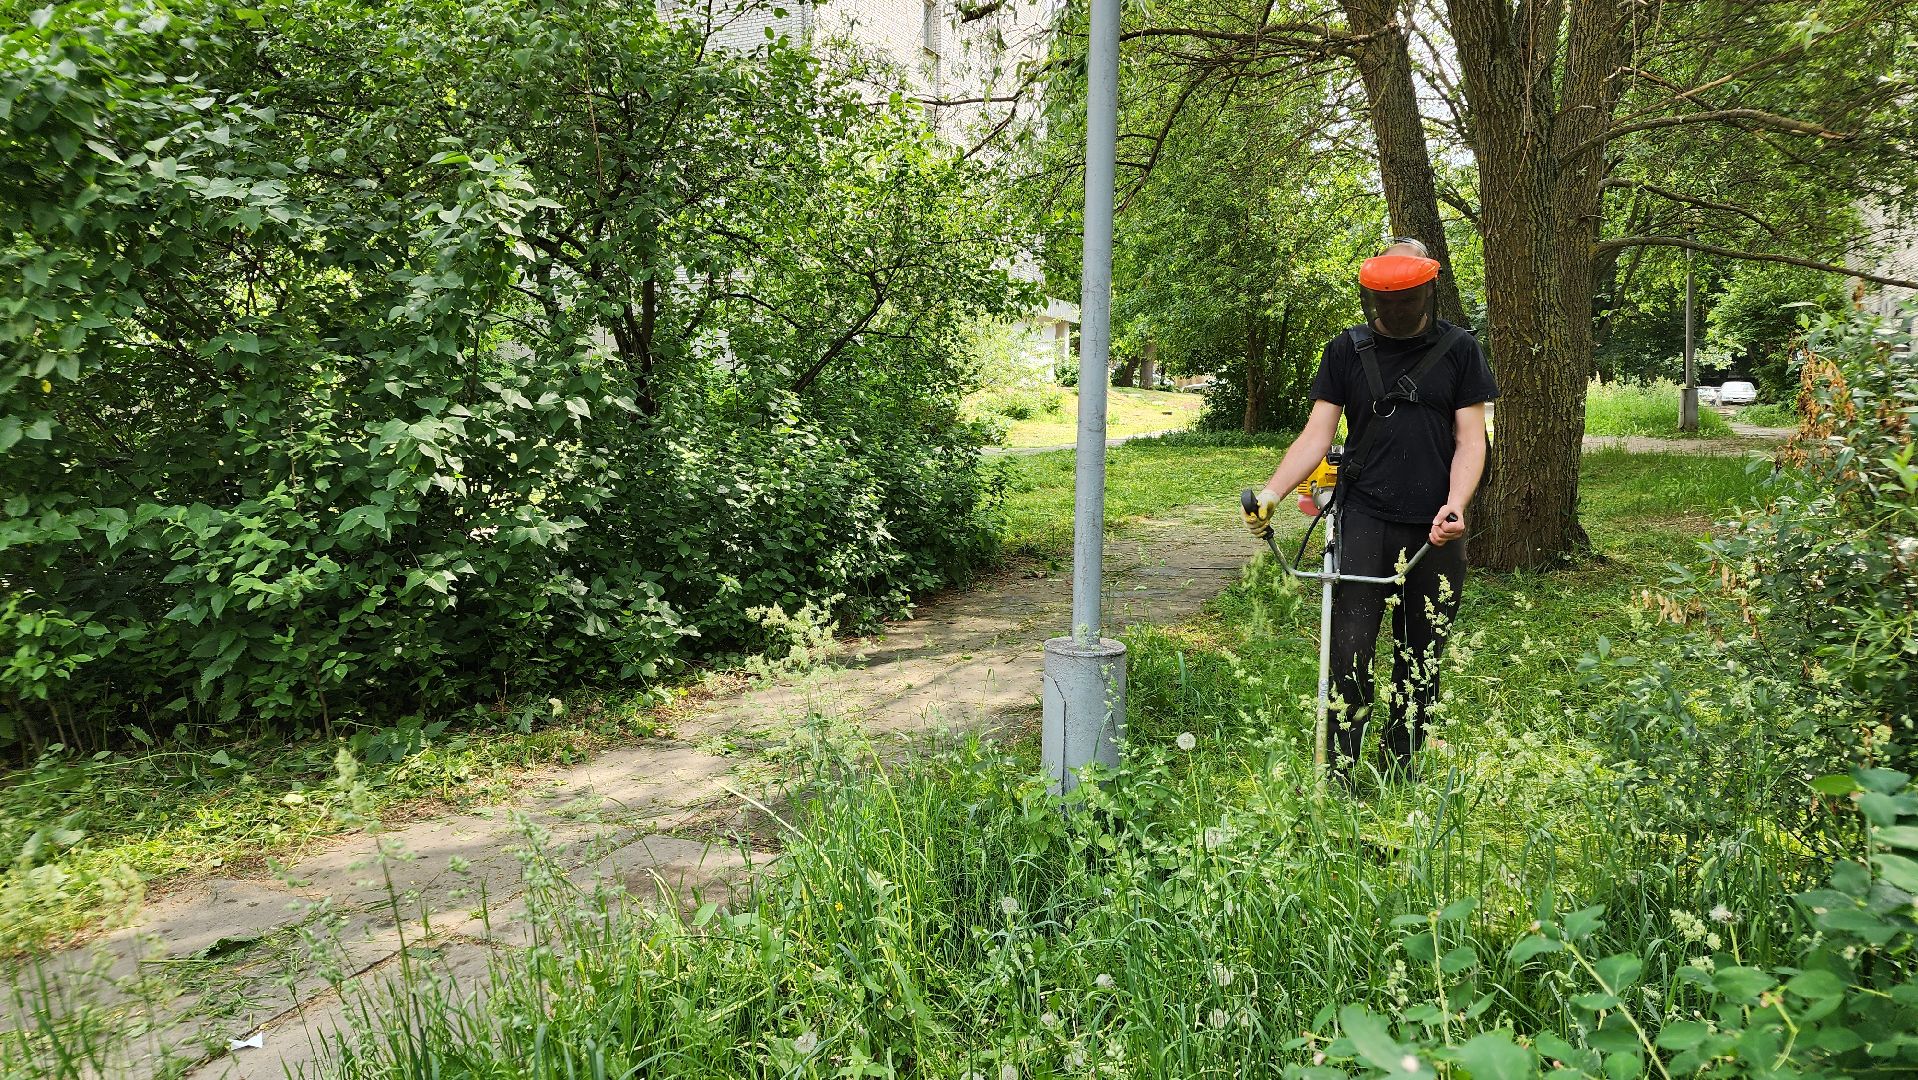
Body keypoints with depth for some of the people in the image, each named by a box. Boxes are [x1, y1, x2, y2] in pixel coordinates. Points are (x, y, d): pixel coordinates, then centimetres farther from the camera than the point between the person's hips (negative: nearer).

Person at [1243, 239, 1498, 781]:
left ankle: (1402, 771, 19)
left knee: (1421, 656, 7)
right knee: (1349, 646, -9)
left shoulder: (1458, 349, 5)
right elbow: (1316, 435, 3)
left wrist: (1455, 504, -16)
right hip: (1364, 518, -1)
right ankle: (1338, 773, -2)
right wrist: (1271, 493, -12)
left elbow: (1470, 440, 2)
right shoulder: (1347, 350, 6)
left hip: (1434, 528, 1)